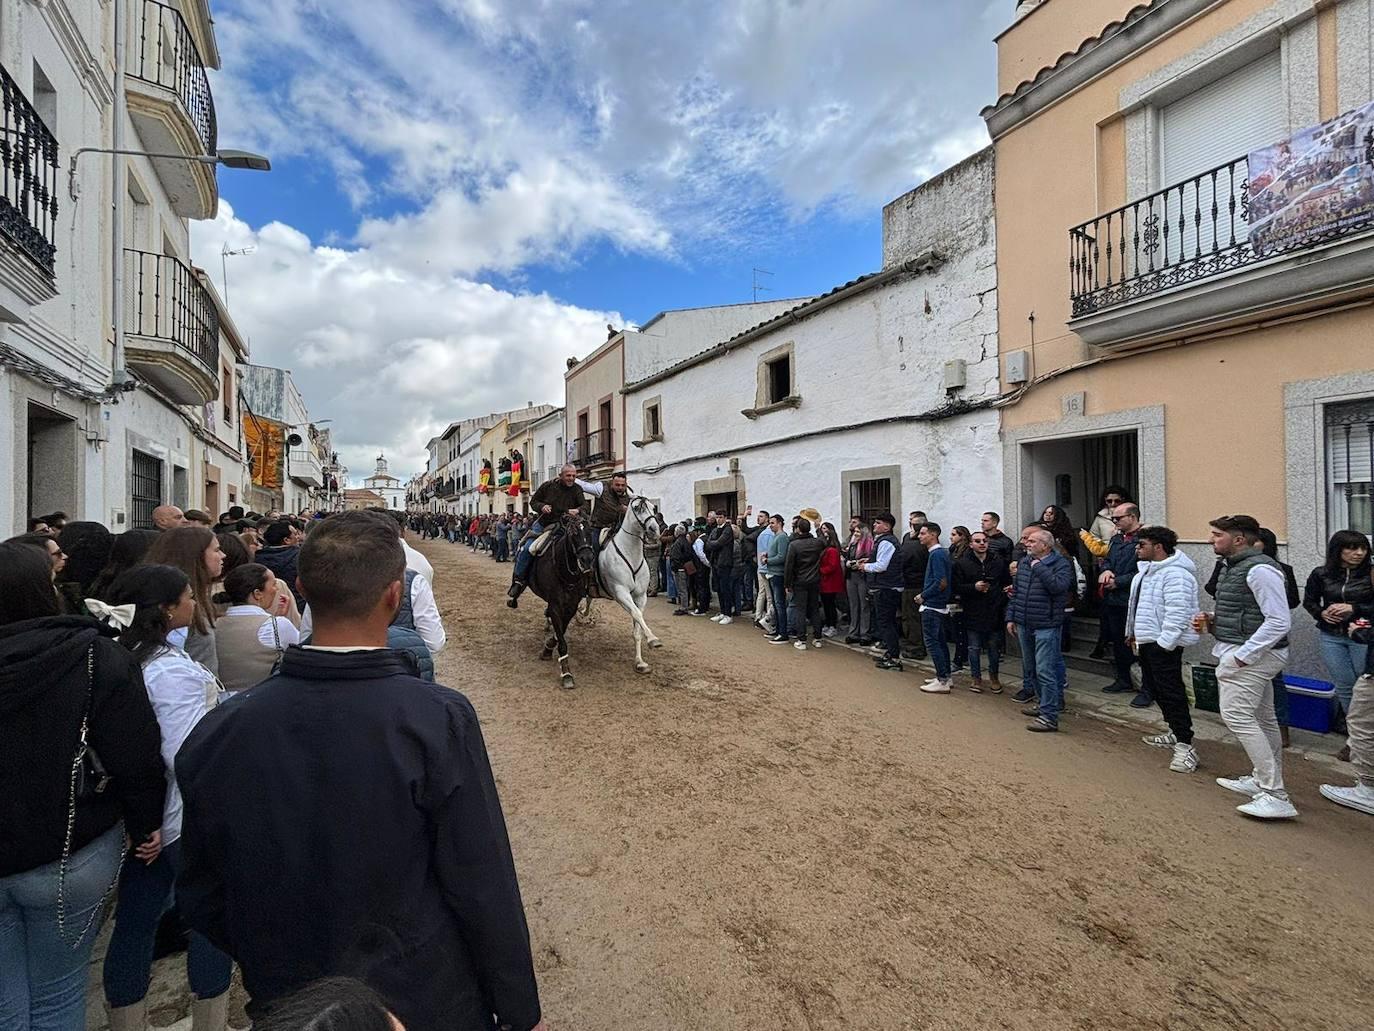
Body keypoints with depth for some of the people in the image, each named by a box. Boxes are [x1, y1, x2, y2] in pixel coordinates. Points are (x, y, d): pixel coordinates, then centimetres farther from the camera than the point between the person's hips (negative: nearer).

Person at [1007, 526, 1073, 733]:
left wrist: (1039, 567, -18)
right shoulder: (1024, 562, 13)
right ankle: (1047, 703, 32)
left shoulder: (1061, 564, -8)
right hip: (1023, 625, 8)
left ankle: (1049, 716, -2)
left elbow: (1058, 586, -28)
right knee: (1031, 668, 16)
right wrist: (1011, 617, 14)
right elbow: (1015, 592, 17)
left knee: (1044, 670, -8)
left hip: (1046, 626, -8)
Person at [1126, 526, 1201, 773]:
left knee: (1171, 692, -8)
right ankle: (1175, 733, 33)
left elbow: (1177, 613, -25)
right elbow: (1136, 603, 22)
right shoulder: (1145, 570, 14)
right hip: (1146, 641, 11)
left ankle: (1185, 746, -3)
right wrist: (1133, 633, 25)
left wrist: (1164, 642, -25)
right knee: (1154, 689, 19)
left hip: (1163, 644, -11)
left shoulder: (1175, 574, -19)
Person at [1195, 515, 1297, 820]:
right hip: (1245, 653, 10)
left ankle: (1275, 796, -8)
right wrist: (1210, 621, 5)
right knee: (1262, 719, 18)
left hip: (1251, 654, -10)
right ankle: (1265, 780, 30)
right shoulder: (1233, 567, 14)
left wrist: (1242, 656, -22)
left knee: (1237, 715, -13)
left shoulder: (1259, 569, -17)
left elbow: (1279, 621, -21)